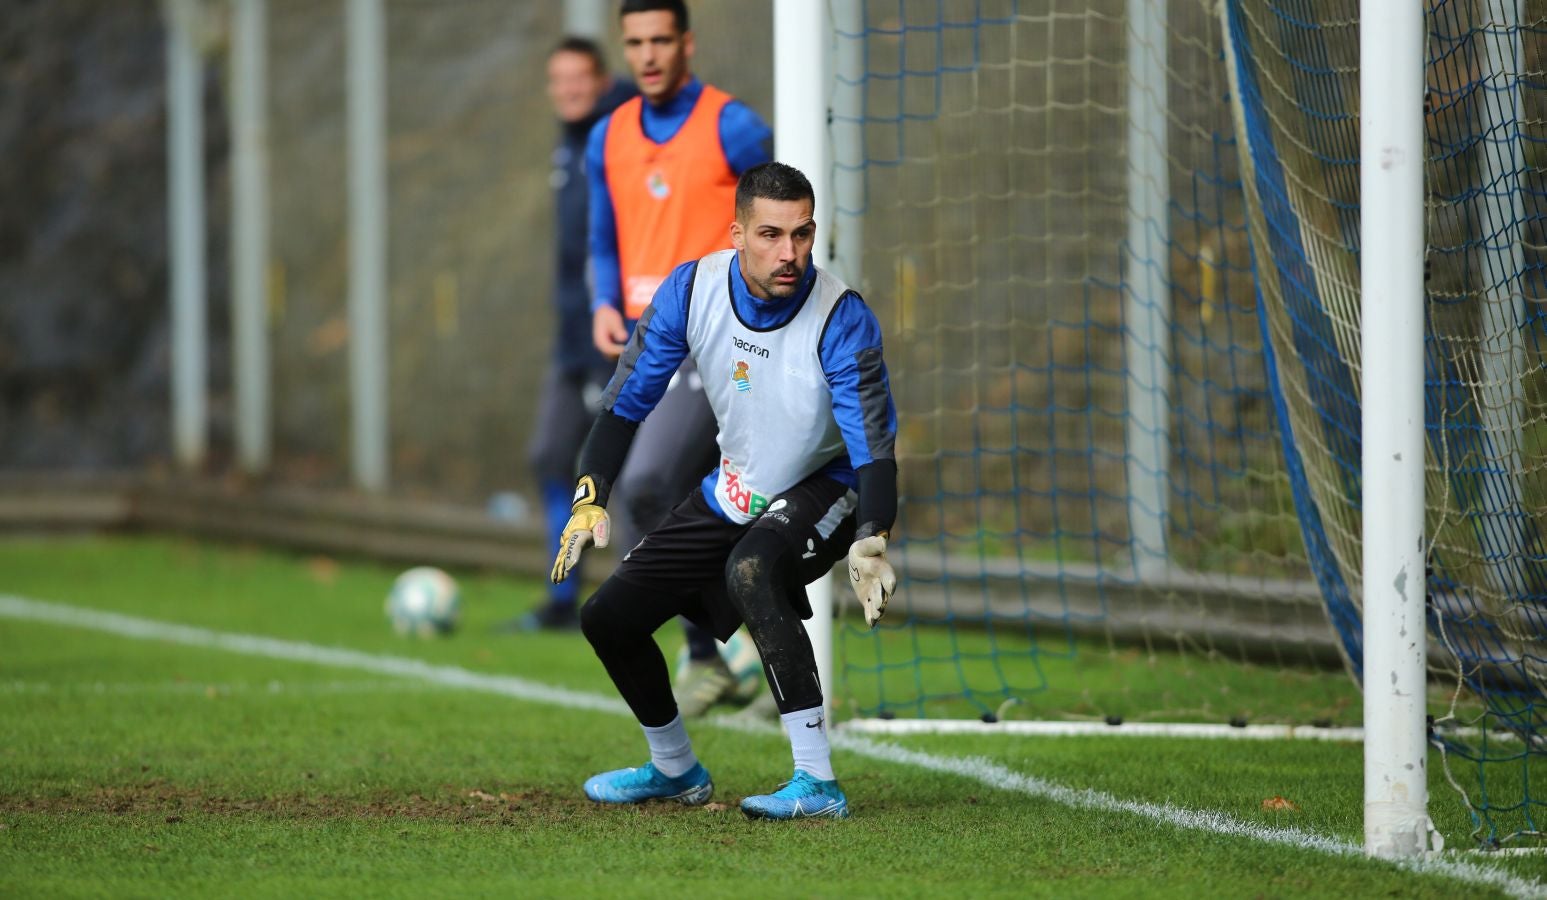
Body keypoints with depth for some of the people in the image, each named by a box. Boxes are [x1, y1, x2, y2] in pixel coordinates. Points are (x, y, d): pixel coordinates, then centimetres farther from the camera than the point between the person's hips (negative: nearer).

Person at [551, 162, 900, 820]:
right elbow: (629, 396, -7)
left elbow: (875, 443, -34)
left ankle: (817, 783, -37)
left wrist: (871, 544, -51)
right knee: (607, 617, 7)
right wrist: (591, 501, -19)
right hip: (734, 492, 6)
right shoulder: (693, 289, -15)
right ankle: (675, 770, 34)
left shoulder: (842, 319, -28)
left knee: (750, 569, -37)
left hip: (824, 489, -6)